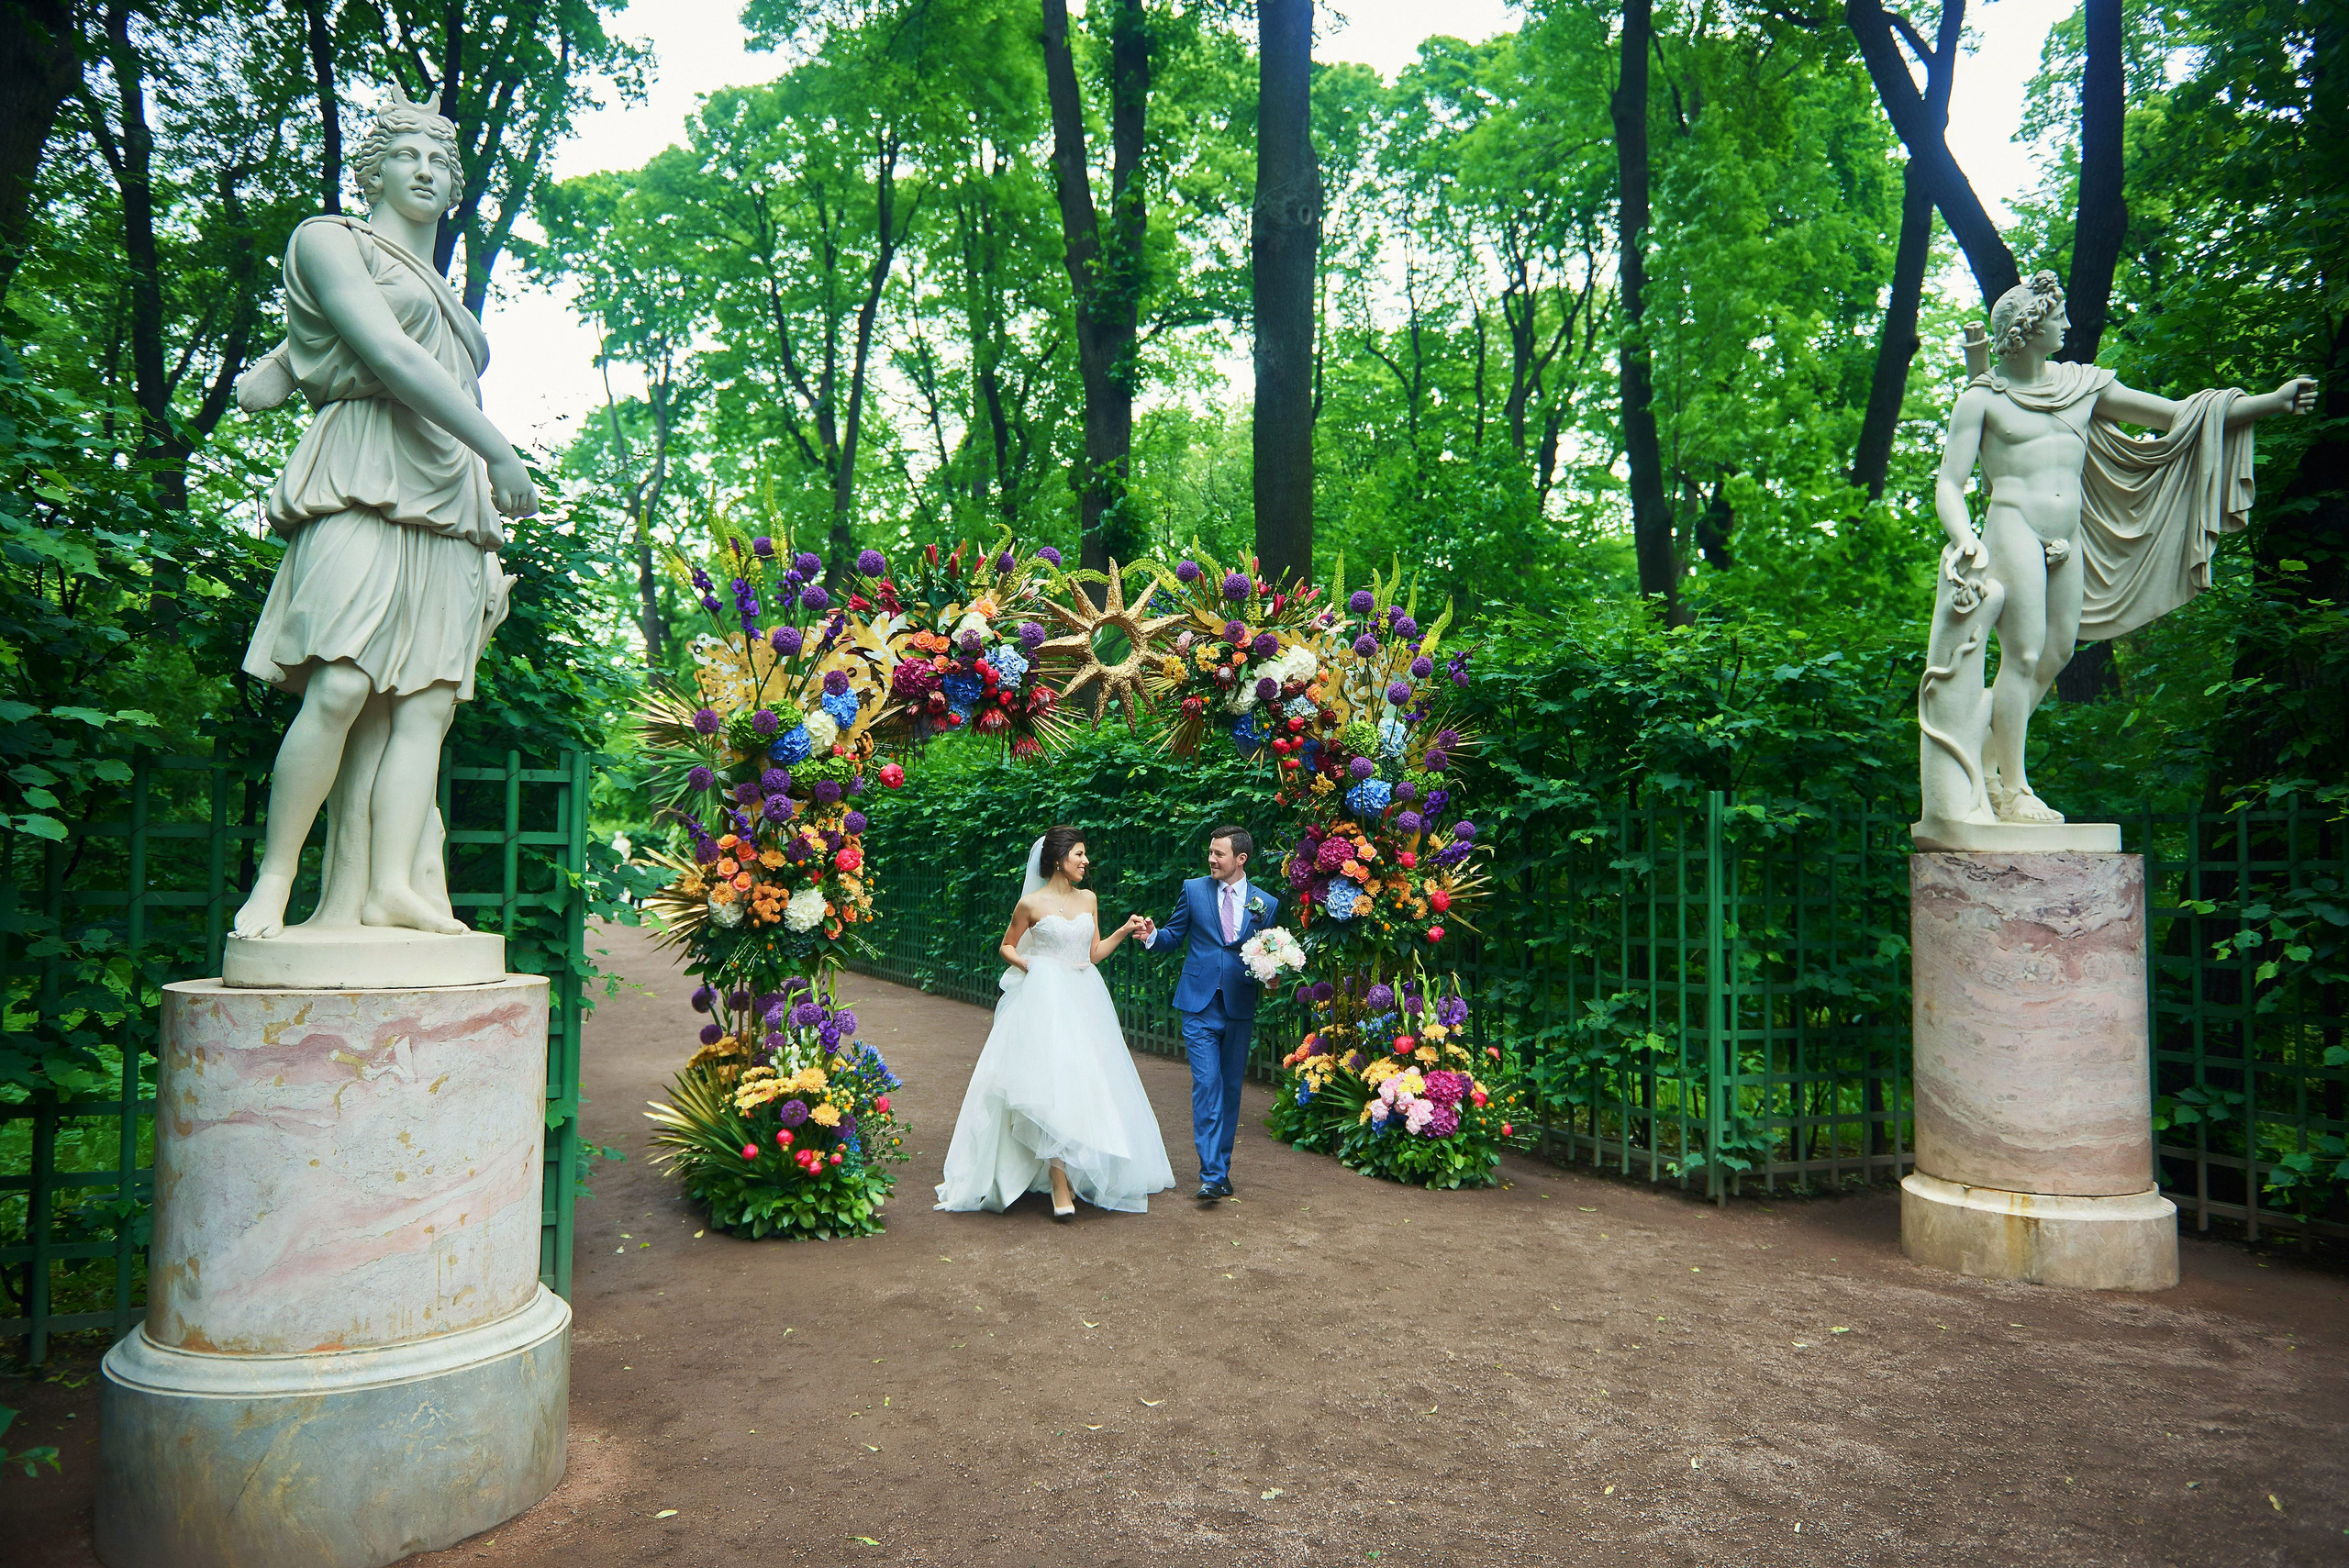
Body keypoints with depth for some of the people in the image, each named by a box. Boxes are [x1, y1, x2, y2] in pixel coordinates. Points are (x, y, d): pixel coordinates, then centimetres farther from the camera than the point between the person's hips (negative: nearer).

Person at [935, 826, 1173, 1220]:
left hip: (1084, 1000, 5)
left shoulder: (1088, 900, 11)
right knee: (1049, 1084, -13)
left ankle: (1082, 1171, 21)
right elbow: (1007, 947, 9)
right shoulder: (1031, 904, -2)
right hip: (1045, 1000, -5)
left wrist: (1126, 930, 4)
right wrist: (1027, 965, -9)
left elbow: (1094, 953, 14)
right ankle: (1061, 1186, -13)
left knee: (1087, 1082, 5)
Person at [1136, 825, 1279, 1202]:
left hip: (1240, 1008, 2)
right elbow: (1175, 936, 8)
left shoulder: (1266, 904, 6)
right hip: (1200, 1005, -2)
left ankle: (1222, 1167, 22)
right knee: (1206, 1084, -10)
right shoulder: (1194, 889, 4)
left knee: (1231, 1088, 10)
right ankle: (1211, 1175, -9)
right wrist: (1153, 935, -13)